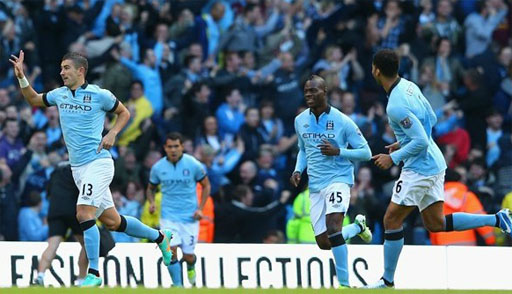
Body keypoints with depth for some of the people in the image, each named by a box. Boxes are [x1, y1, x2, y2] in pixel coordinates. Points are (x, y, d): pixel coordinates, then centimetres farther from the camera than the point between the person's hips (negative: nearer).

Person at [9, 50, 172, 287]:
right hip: (77, 168, 7)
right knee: (112, 221, 10)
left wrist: (112, 134, -10)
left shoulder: (99, 95, -7)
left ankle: (93, 274, -14)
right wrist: (21, 77, 8)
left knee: (84, 214, -19)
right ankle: (159, 237, 31)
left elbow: (124, 113, 6)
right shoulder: (60, 95, 8)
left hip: (97, 163, -7)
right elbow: (33, 100, 23)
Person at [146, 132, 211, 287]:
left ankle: (191, 267, 41)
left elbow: (206, 185, 5)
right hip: (168, 215, 1)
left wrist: (200, 208, -5)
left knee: (188, 256, 3)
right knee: (171, 250, -18)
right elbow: (151, 188, 14)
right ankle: (177, 285, -4)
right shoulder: (158, 168, -2)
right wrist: (151, 202, -7)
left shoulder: (193, 165, -7)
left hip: (190, 216, -1)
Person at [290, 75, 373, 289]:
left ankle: (344, 283, -20)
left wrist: (338, 151, -19)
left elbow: (366, 153, -5)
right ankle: (358, 227, 33)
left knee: (333, 228, -27)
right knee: (323, 243, 3)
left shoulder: (342, 121, -8)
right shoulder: (300, 121, 8)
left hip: (338, 180, -6)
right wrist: (298, 170, 6)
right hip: (315, 185, 6)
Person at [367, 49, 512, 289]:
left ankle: (387, 281, 6)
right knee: (435, 223, 15)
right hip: (434, 163, 9)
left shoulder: (396, 106, -24)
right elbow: (431, 119, 18)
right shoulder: (409, 86, 5)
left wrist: (394, 158, -15)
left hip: (419, 168, -9)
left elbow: (421, 141, -25)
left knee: (392, 220, 0)